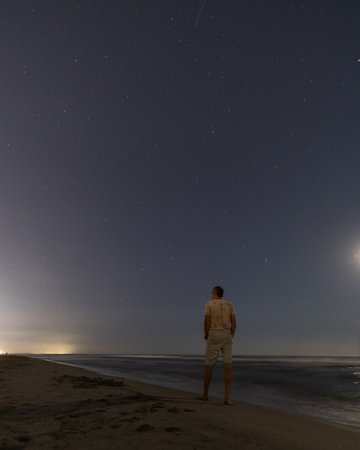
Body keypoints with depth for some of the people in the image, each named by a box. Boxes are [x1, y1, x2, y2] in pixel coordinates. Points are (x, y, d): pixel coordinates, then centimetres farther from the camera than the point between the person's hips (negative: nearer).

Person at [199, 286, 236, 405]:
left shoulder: (209, 304, -2)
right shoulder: (229, 305, 9)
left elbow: (206, 322, -8)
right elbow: (234, 323, 3)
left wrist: (206, 336, 6)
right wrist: (230, 338, 11)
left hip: (214, 337, -3)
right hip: (226, 337, 3)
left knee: (209, 366, 9)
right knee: (228, 367, -2)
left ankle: (205, 394, 18)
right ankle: (227, 397, -12)